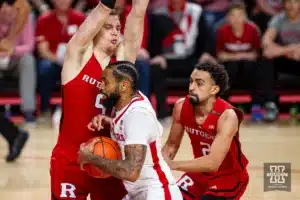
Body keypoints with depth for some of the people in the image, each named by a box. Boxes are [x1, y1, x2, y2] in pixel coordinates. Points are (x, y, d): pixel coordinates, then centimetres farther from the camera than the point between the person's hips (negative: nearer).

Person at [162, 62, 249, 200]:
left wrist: (173, 165, -42)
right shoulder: (181, 107, -13)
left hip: (229, 177, -6)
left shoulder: (227, 116, -31)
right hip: (201, 172, 7)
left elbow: (213, 162, -38)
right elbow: (172, 145, 2)